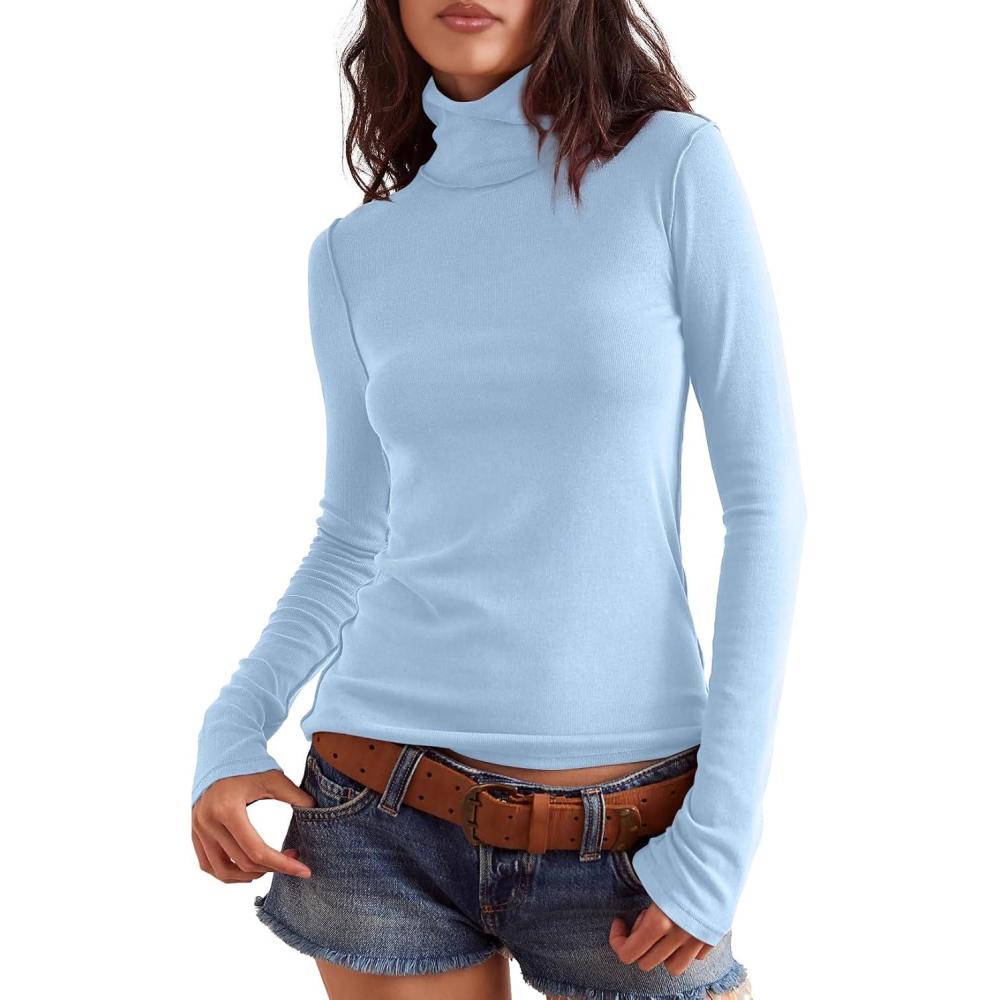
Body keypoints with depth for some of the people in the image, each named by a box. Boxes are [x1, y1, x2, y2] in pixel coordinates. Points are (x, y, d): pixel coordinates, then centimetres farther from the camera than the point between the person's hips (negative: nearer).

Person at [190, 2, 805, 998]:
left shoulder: (674, 167, -3)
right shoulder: (353, 255, 6)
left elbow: (765, 499, -5)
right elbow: (352, 538, 12)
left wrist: (722, 829, -10)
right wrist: (230, 730, -4)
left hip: (624, 829, -2)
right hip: (380, 817, 2)